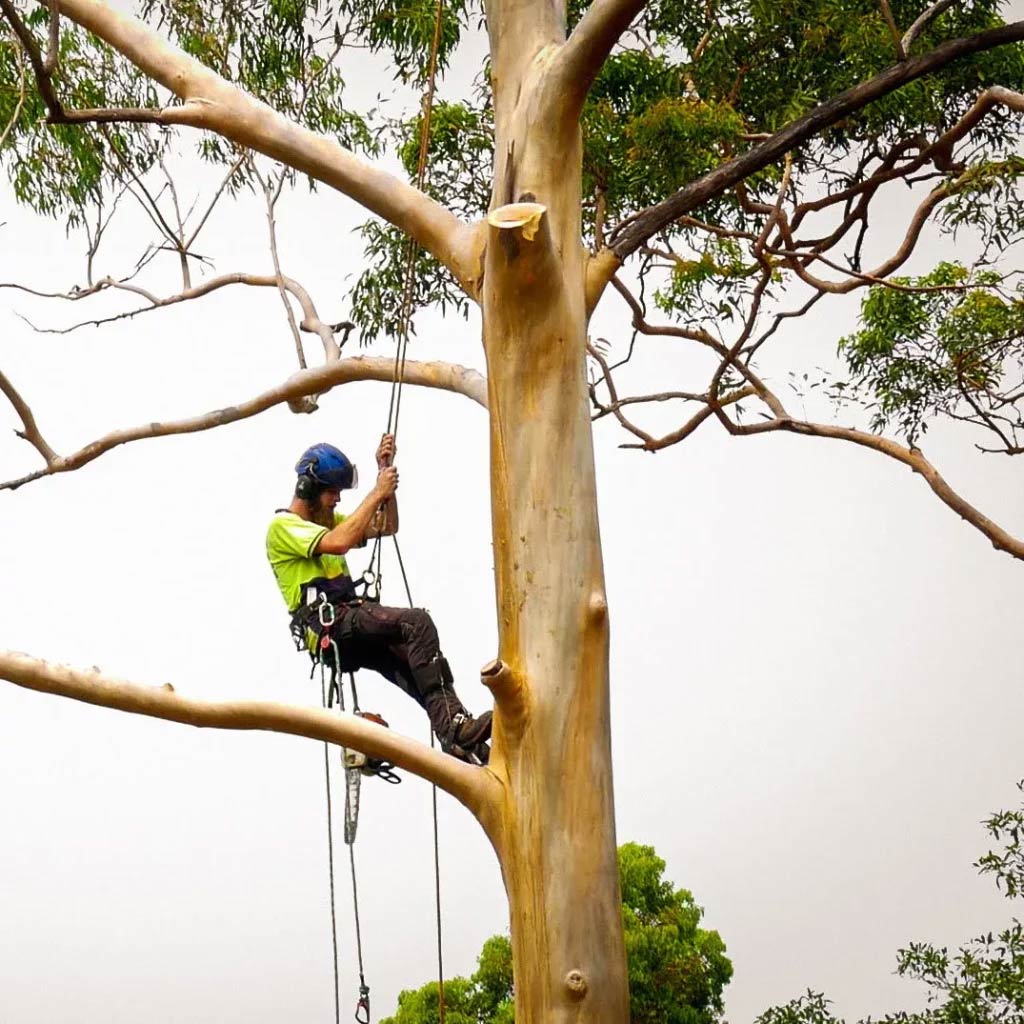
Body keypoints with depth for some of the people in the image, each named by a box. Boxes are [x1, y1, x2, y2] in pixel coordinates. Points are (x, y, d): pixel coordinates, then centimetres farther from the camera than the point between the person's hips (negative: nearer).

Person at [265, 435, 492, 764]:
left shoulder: (328, 520, 26)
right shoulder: (283, 526, -3)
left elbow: (386, 527, 21)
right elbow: (339, 543, -21)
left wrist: (386, 473, 11)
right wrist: (377, 493, -15)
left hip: (349, 620, 9)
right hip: (327, 623, -9)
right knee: (416, 622, -27)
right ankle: (455, 726, -33)